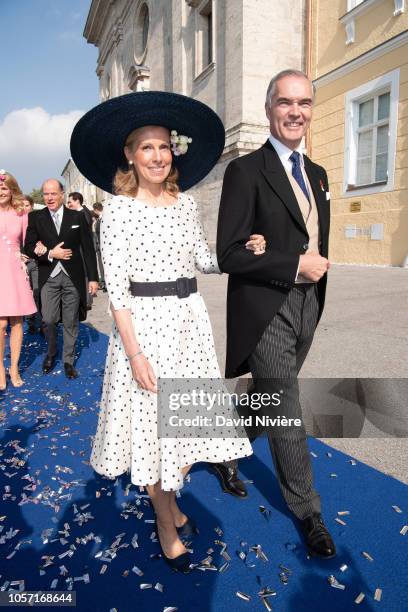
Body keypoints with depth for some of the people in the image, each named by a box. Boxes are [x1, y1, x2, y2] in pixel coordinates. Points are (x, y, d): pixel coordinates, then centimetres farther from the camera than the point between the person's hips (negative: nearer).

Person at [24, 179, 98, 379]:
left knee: (70, 323, 6)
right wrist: (50, 254, -14)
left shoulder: (77, 217, 2)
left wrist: (93, 278, -1)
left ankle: (68, 361, 22)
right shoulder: (35, 217, 3)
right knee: (48, 320, 1)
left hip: (73, 277, 0)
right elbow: (29, 247, 1)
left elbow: (88, 248, 1)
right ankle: (51, 352, 30)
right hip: (48, 277, 1)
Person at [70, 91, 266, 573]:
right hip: (144, 323, -5)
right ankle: (165, 521, 32)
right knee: (152, 422, 8)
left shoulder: (185, 203, 7)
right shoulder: (119, 209, -8)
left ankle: (171, 497, 41)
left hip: (189, 319, 5)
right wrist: (134, 352, -16)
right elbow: (116, 287, -12)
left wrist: (242, 251, -2)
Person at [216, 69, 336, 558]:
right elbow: (228, 254, -18)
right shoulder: (245, 171, -10)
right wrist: (296, 265, -18)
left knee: (270, 399, 22)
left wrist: (318, 271, 7)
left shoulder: (317, 174, 13)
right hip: (266, 311, -7)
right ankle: (307, 509, 23)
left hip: (306, 307, 8)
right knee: (285, 412, 2)